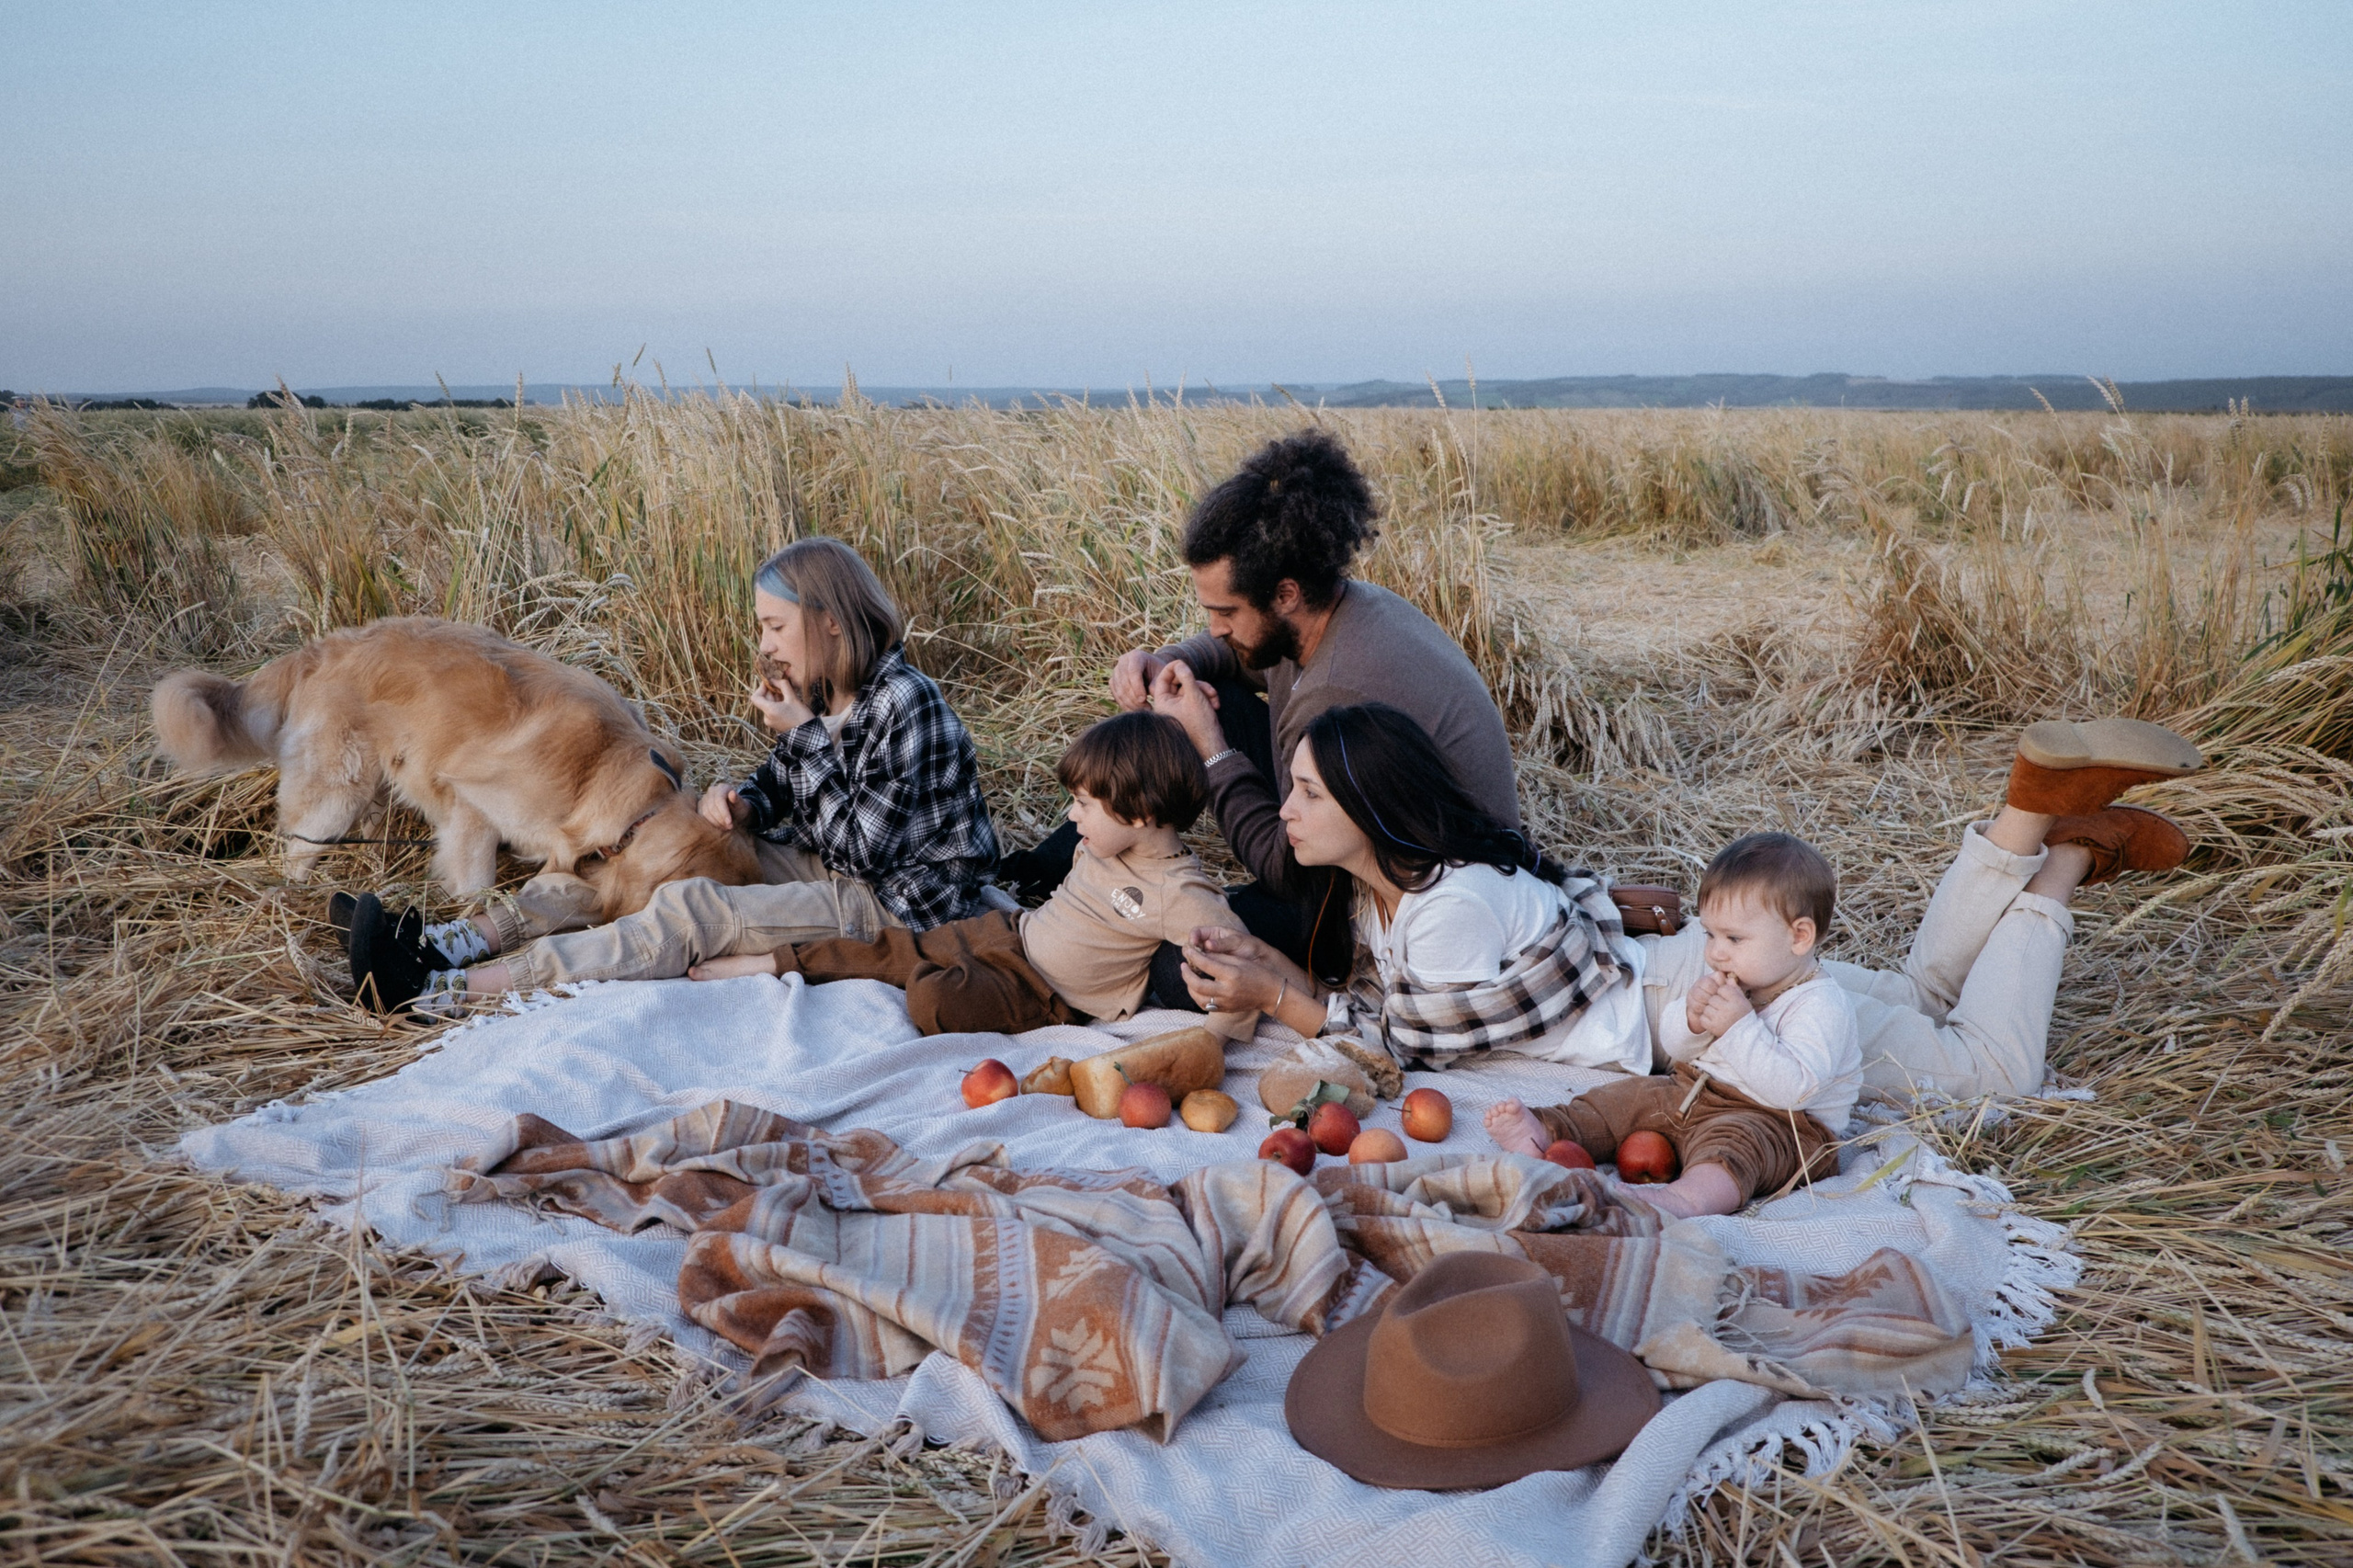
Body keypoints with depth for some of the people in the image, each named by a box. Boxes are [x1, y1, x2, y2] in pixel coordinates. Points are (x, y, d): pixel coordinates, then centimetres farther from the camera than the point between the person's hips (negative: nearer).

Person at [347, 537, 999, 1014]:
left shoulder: (907, 706, -22)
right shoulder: (818, 692, 3)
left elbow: (863, 851, -22)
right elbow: (779, 783, 15)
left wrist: (806, 735, -21)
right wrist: (742, 802, -9)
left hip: (893, 902, -9)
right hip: (822, 865, 9)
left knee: (690, 908, -26)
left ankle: (446, 990, -28)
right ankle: (455, 943, -7)